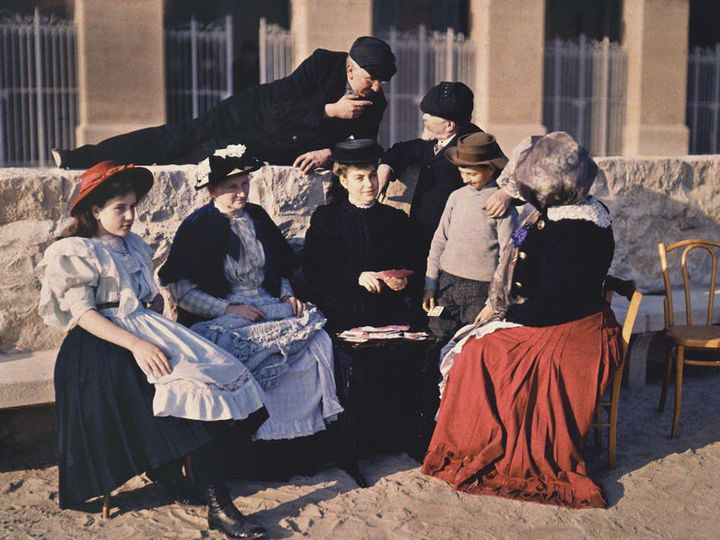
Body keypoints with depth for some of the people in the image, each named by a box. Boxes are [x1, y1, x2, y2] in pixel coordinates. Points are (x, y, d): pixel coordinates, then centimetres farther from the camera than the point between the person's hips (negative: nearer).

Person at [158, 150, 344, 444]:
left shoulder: (257, 217, 13)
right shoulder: (196, 227, -3)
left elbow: (279, 269, 23)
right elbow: (181, 290, -7)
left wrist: (288, 296, 3)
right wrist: (229, 309, -15)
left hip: (269, 306, 5)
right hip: (222, 320, -5)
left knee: (319, 341, -20)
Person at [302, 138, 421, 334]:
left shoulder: (396, 218, 18)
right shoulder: (325, 217, 10)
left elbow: (411, 265, 18)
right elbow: (312, 270, 0)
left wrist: (402, 281, -5)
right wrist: (356, 277, -12)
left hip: (388, 312, 3)